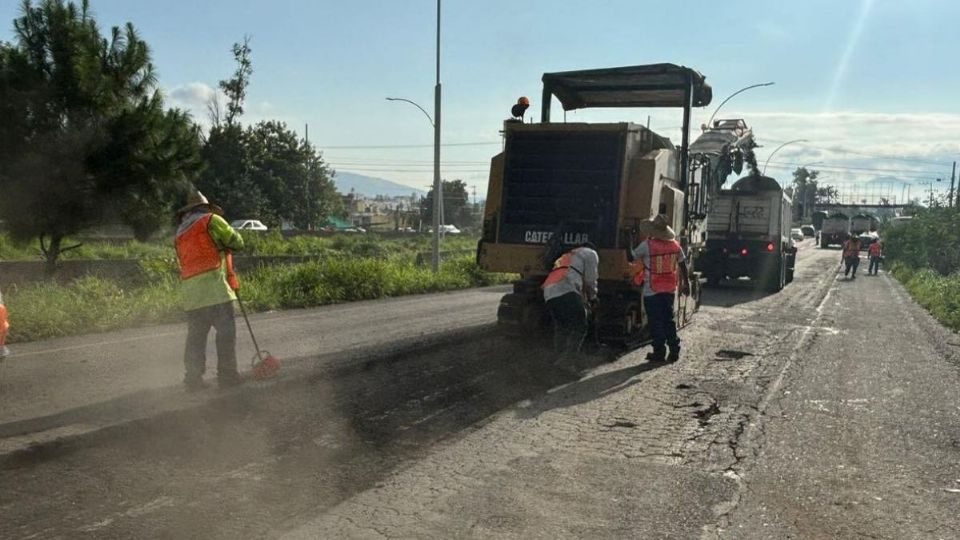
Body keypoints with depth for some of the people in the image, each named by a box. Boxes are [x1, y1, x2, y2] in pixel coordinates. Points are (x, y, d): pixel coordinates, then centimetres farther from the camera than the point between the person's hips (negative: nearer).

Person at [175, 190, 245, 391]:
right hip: (213, 285, -6)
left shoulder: (180, 233, 24)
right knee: (226, 331, -4)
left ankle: (193, 377, 9)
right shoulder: (211, 220, 5)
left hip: (189, 289, 7)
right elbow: (236, 241, 4)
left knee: (196, 334, 10)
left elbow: (183, 259, 21)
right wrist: (225, 247, 25)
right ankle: (227, 374, -6)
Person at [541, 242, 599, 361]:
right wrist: (592, 297, 27)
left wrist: (584, 299, 35)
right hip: (566, 292, -7)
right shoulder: (590, 253, 20)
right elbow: (590, 280, 12)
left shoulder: (567, 255, 40)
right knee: (579, 328, -3)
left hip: (549, 294, 7)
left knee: (561, 329, 15)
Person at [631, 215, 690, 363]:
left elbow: (632, 256, 0)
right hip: (670, 290, 5)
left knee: (656, 322, 3)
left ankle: (659, 352, 5)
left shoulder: (647, 245, -15)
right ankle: (674, 351, 15)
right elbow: (683, 266, 9)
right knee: (669, 320, 15)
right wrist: (686, 284, 20)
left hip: (652, 291, -5)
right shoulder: (675, 245, 0)